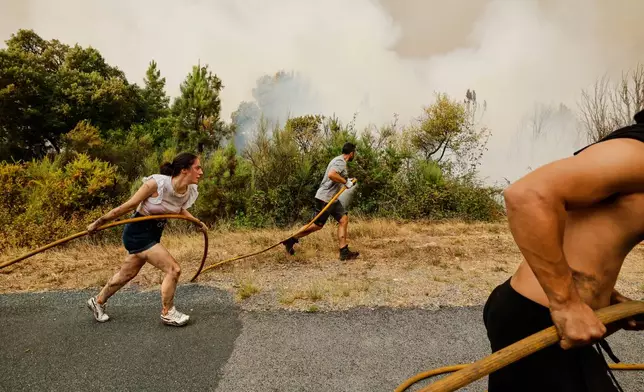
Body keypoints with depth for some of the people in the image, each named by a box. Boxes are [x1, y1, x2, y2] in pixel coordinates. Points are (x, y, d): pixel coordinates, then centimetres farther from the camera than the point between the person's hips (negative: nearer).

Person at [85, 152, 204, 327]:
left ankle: (97, 301, 47)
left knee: (127, 273, 23)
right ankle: (167, 314, 9)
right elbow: (127, 206, -19)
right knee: (173, 269, -11)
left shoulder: (189, 191, -9)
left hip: (153, 234, 8)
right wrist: (98, 223, -9)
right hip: (138, 233, -8)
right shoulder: (156, 183, -29)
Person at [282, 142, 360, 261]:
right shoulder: (340, 162, -15)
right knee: (317, 225, -2)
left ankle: (344, 252, 1)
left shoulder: (340, 161, 17)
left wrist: (348, 180, 17)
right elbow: (331, 175, -33)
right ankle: (291, 240, 12)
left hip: (332, 198, 10)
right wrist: (345, 182, -22)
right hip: (325, 198, -10)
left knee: (344, 220, 1)